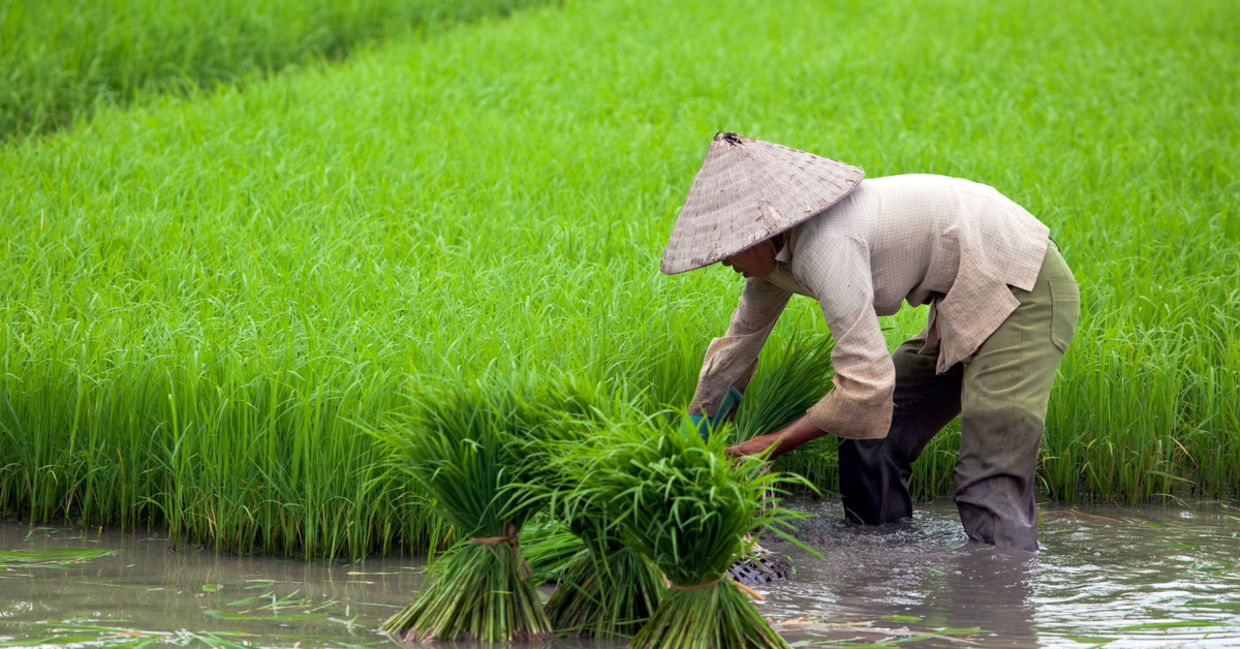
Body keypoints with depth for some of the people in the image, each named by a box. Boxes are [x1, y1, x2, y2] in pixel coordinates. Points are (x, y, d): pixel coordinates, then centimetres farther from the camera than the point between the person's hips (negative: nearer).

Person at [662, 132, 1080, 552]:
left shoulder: (824, 246, -25)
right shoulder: (778, 249, 5)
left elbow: (866, 383, -27)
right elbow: (738, 345, 21)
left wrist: (774, 444, -16)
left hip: (1025, 295, -10)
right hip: (969, 305, 10)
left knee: (989, 486, -18)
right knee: (871, 441, 10)